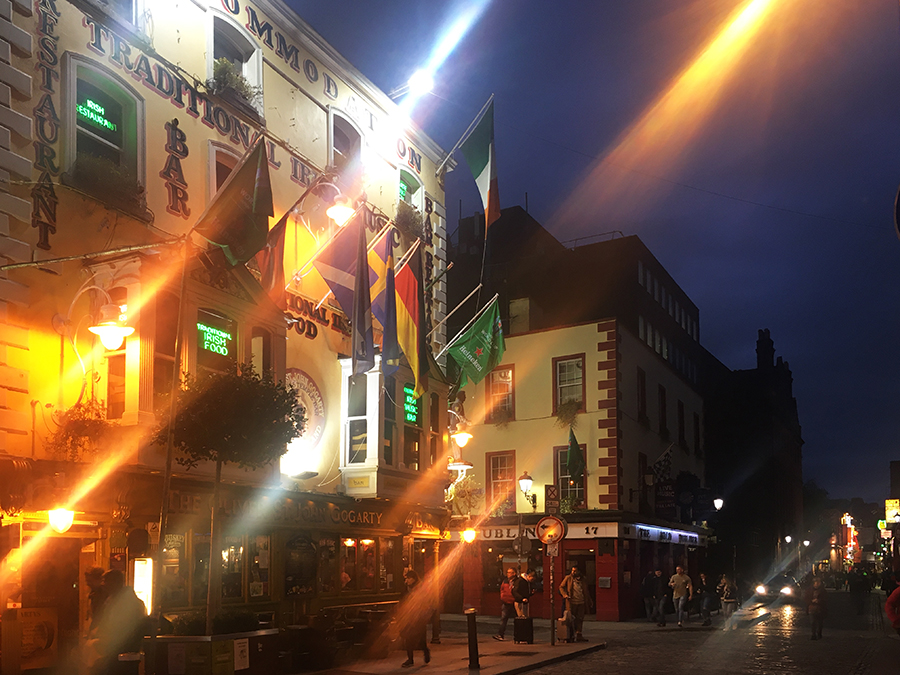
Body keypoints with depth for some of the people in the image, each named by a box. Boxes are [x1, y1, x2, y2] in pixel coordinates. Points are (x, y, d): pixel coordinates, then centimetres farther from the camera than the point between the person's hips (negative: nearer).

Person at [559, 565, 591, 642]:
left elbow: (586, 591, 20)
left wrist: (589, 601, 18)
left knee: (580, 619, 2)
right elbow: (561, 587, 6)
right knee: (571, 620, -1)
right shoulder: (568, 578, 2)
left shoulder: (582, 579, 12)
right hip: (572, 602, -3)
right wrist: (565, 594, -10)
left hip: (581, 603, 4)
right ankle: (570, 637, 5)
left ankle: (579, 636, 5)